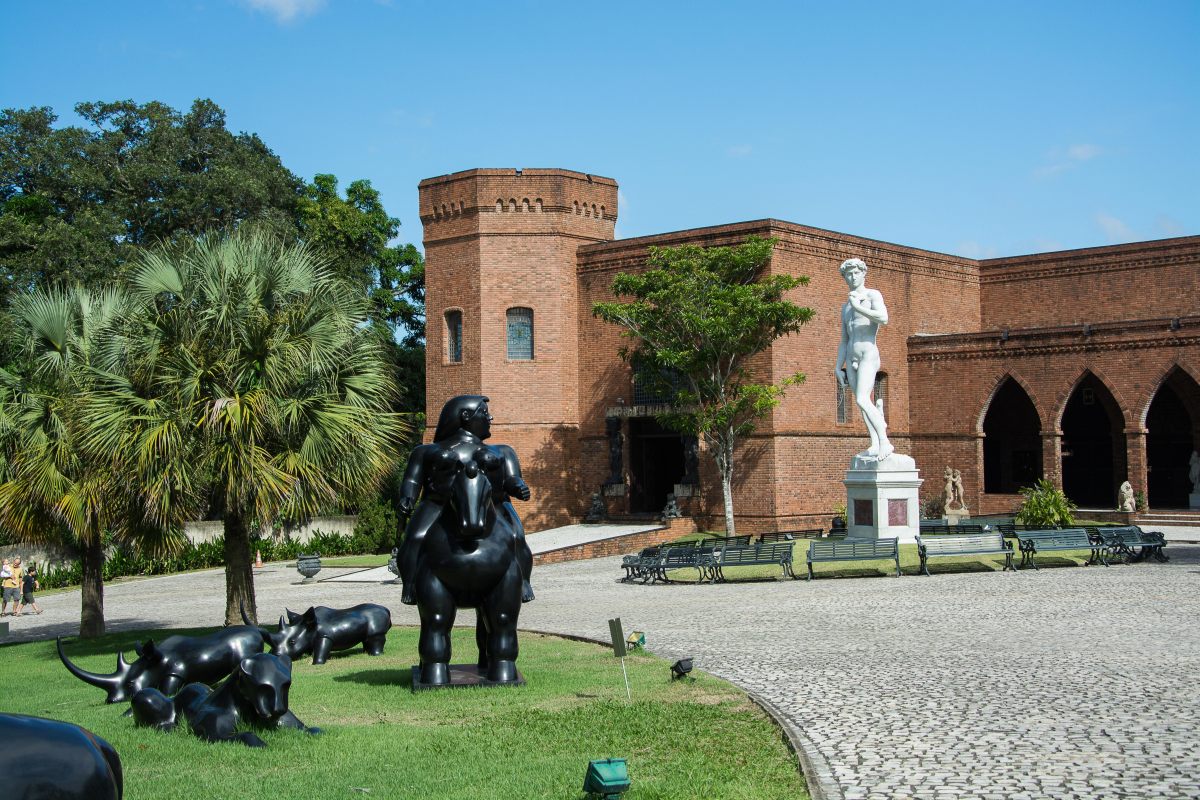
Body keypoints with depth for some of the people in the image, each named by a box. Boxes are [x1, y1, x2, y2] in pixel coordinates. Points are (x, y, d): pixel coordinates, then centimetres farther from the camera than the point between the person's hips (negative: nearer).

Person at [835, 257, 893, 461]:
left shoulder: (873, 295, 1)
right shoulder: (846, 307, 22)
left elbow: (884, 318, -19)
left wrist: (858, 307, -15)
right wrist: (838, 367, 16)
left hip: (868, 355, -8)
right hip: (851, 359, 8)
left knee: (862, 400, -22)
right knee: (863, 404, 2)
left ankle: (885, 442, -21)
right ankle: (875, 445, 0)